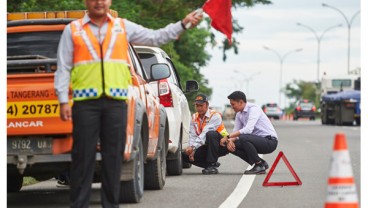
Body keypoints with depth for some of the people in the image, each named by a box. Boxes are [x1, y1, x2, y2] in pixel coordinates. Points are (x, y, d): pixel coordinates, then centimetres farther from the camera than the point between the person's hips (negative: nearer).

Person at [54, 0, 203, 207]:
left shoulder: (124, 27, 14)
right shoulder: (73, 30, 10)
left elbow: (155, 37, 13)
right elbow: (63, 68, 7)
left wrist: (183, 24, 4)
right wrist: (63, 101, -1)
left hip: (116, 101, 2)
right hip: (85, 102, -2)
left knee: (114, 156, 4)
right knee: (83, 156, -2)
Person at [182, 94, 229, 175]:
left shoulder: (215, 116, -18)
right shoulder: (194, 117, 3)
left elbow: (205, 134, -29)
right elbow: (192, 136, -6)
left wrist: (193, 147, -38)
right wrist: (191, 150, -24)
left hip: (221, 146, -6)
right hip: (207, 147, 6)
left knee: (211, 134, -37)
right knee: (185, 155, -11)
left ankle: (212, 164, -29)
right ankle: (210, 165, 1)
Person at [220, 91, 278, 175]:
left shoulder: (254, 109, -18)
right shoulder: (239, 114, 8)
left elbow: (248, 129, -30)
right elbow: (235, 131, 9)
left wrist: (228, 137, -29)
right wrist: (230, 140, -15)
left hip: (270, 141, -9)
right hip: (257, 141, 9)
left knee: (242, 138, -31)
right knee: (232, 145, -5)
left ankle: (259, 166, -15)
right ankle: (261, 163, 5)